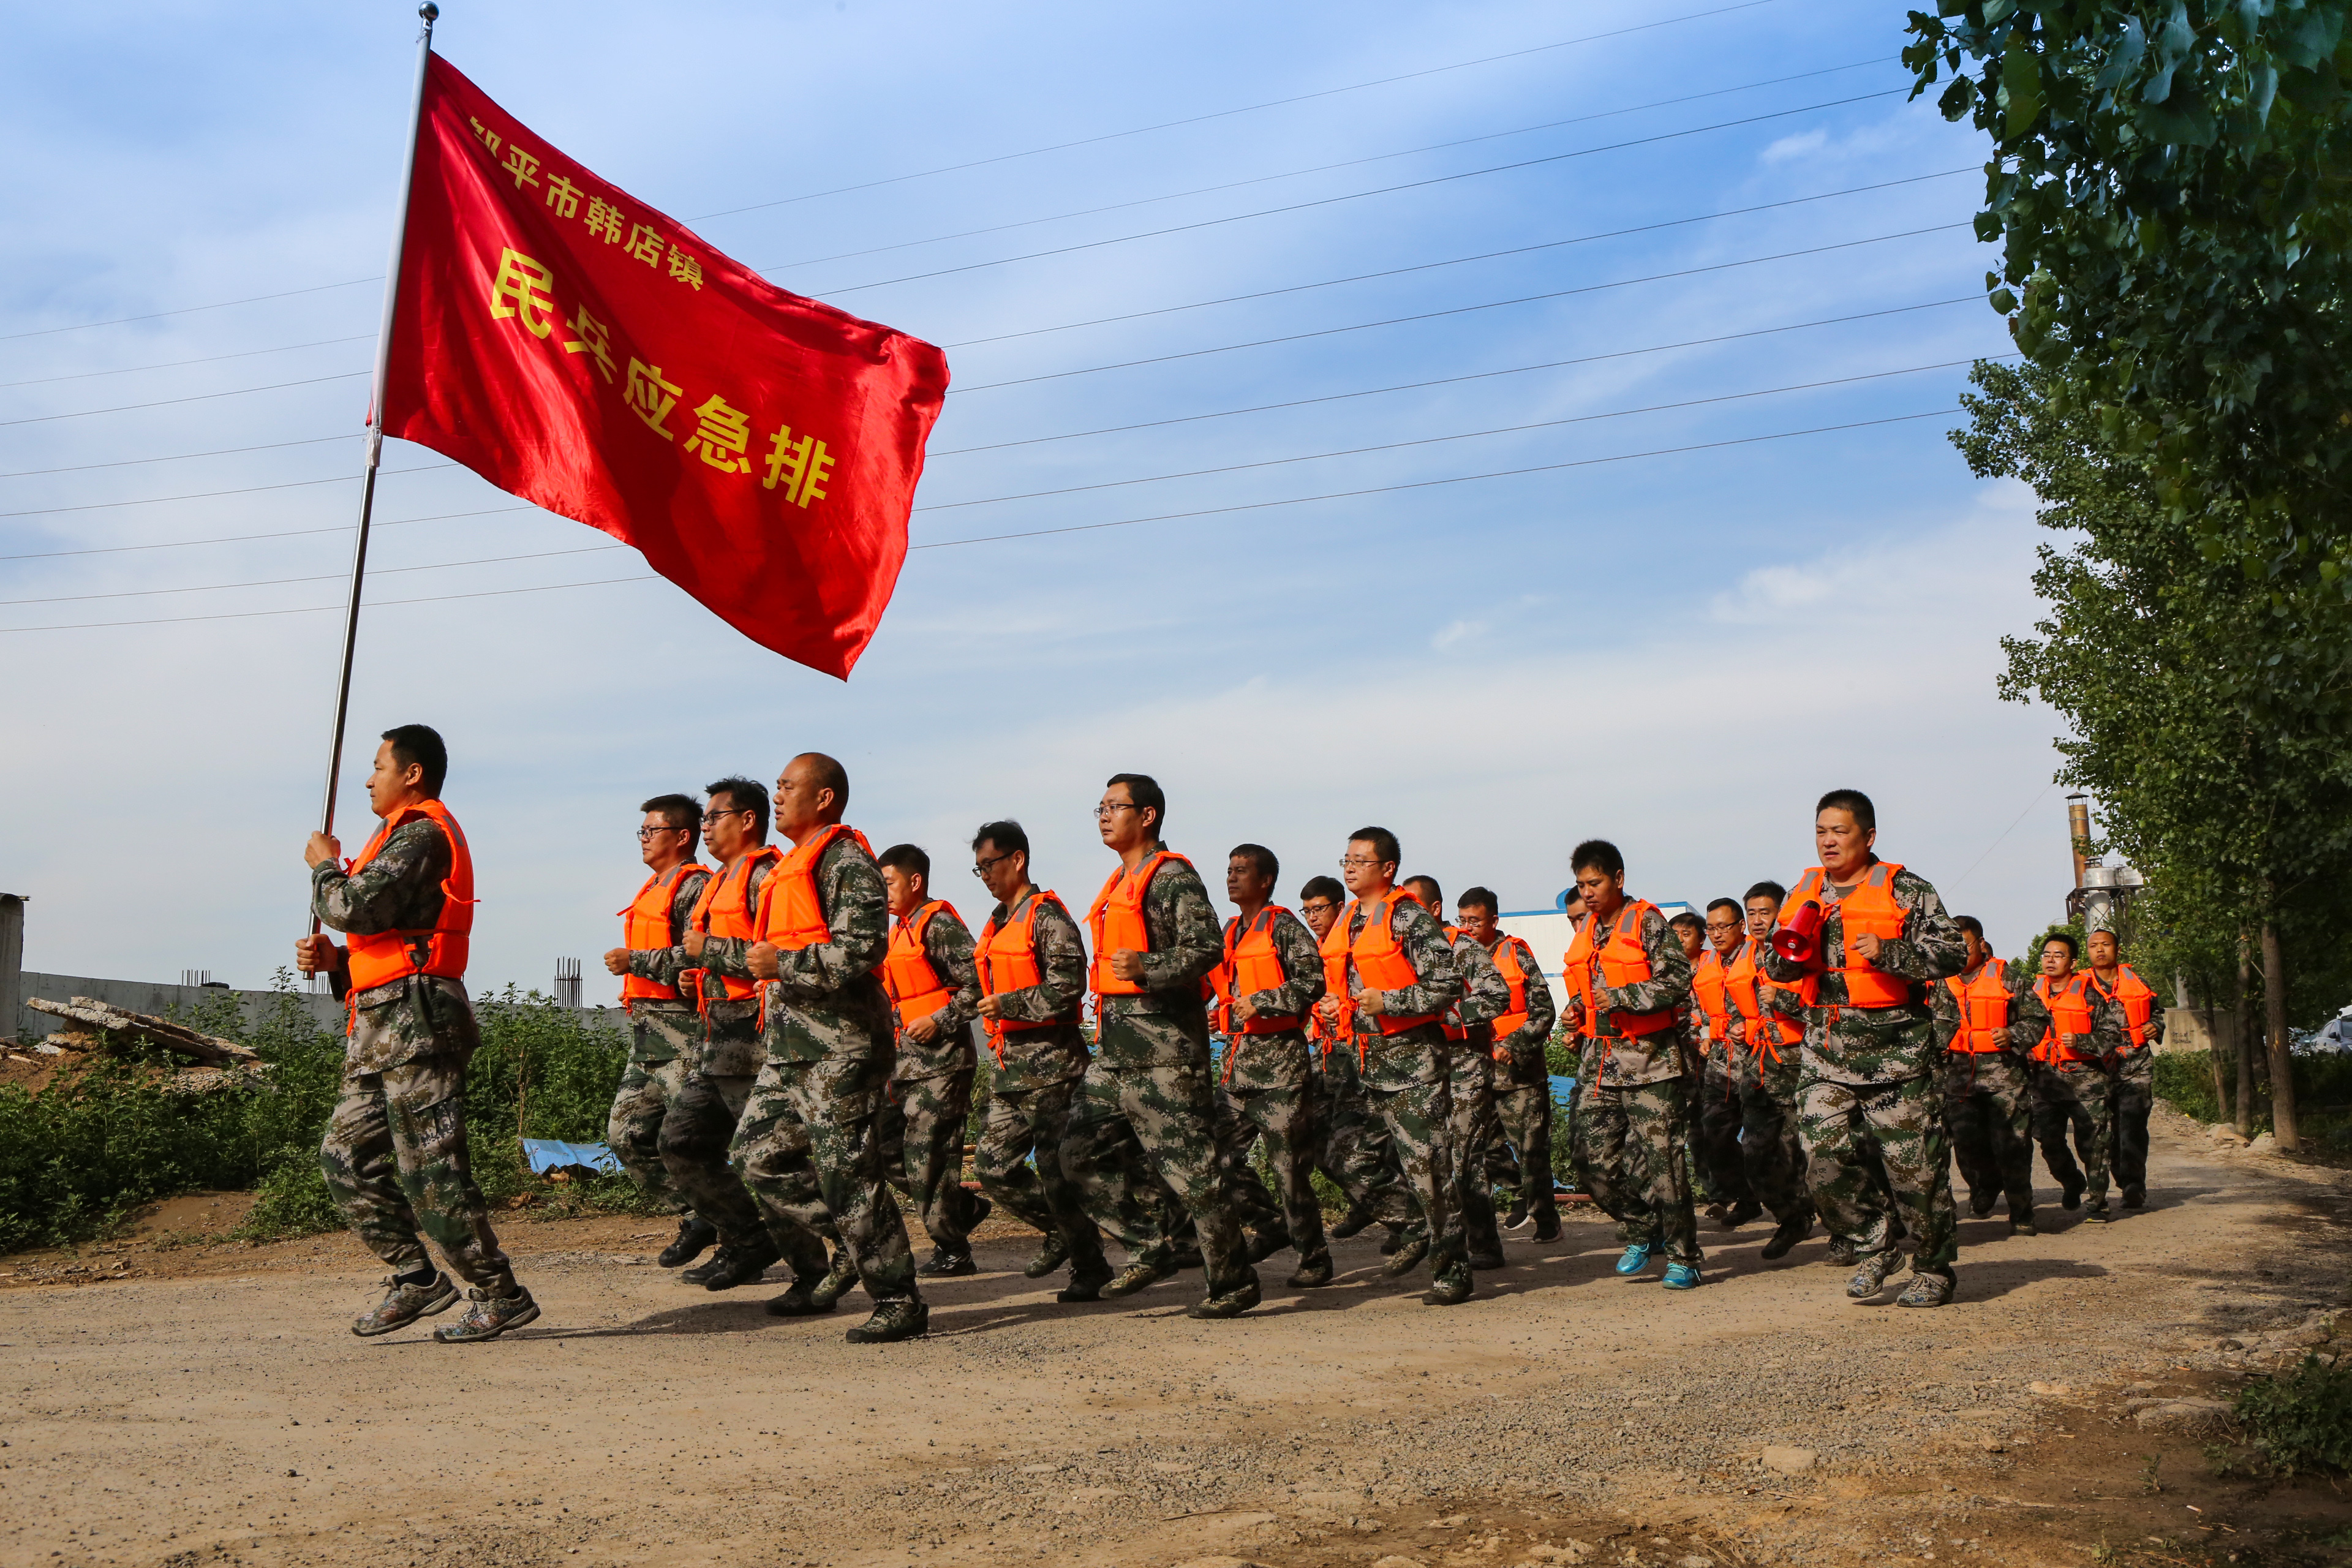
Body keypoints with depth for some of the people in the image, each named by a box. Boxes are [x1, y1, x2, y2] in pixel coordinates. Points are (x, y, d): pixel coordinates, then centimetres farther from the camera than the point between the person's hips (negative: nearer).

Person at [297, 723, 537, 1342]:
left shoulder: (422, 834, -10)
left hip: (414, 1018, -11)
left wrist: (324, 866, -1)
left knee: (431, 1167, -9)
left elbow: (354, 907, -21)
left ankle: (500, 1296, -3)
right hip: (382, 1026, 11)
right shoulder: (407, 837, 24)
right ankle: (415, 1278, 14)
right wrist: (333, 959, 8)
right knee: (346, 1154, 9)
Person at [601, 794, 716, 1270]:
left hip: (681, 1030, -10)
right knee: (626, 1133, 7)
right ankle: (696, 1220, 15)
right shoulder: (654, 888, 22)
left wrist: (636, 961, -16)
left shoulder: (694, 885, -8)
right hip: (648, 1032, 10)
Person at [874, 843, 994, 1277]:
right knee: (886, 1147, 6)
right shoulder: (899, 931, 18)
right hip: (908, 1057, 9)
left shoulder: (940, 924, -10)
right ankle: (965, 1207, 20)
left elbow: (977, 985, -17)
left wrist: (938, 1022, -18)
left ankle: (953, 1253, 3)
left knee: (928, 1154, -8)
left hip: (943, 1058, -9)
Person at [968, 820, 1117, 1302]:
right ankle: (1060, 1232, 22)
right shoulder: (997, 923, 18)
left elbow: (1067, 986, -18)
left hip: (1048, 1062, -9)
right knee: (993, 1167, 5)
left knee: (1057, 1171, -7)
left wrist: (1009, 1004, -17)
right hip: (1010, 1064, 9)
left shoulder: (1046, 916, -9)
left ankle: (1090, 1267, 6)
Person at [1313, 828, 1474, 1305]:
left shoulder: (1412, 919, -9)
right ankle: (1424, 1230, 28)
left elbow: (1447, 986, -14)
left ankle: (1453, 1269, 2)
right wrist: (1332, 1006, 7)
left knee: (1430, 1162, -7)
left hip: (1414, 1053, -8)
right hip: (1369, 1056, 8)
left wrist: (1388, 1002, -19)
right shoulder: (1343, 924, 14)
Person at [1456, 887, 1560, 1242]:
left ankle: (1546, 1218, 8)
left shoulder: (1516, 954, -4)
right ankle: (1522, 1189, 30)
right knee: (1483, 1145, 5)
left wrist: (1513, 1046, -18)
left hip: (1520, 1067, -5)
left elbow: (1544, 1011, -7)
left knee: (1531, 1147, -3)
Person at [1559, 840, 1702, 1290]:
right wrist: (1578, 1010, 9)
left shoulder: (1647, 922, -6)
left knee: (1660, 1160, -7)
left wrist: (1623, 997, -21)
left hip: (1650, 1060, -7)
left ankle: (1683, 1257, 5)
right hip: (1600, 1060, 7)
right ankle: (1642, 1233, 24)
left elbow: (1678, 980, -14)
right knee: (1594, 1164, 3)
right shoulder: (1586, 932, 15)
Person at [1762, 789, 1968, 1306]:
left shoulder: (1906, 890, -2)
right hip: (1827, 1049, 4)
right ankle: (1875, 1246, 19)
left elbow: (1954, 952, -6)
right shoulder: (1804, 894, 12)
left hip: (1895, 1047, -4)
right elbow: (1773, 963, 20)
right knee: (1825, 1158, -4)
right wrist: (1786, 952, -4)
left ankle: (1935, 1269, 17)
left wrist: (1888, 953, -19)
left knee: (1915, 1163, 0)